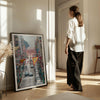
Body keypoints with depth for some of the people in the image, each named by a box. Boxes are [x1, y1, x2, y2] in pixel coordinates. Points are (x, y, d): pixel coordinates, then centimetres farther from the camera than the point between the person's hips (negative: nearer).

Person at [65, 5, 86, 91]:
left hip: (73, 46, -7)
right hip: (81, 47, 7)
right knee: (78, 66, 14)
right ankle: (72, 82, 28)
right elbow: (84, 36, 13)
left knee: (74, 66, -1)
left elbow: (69, 35, -15)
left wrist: (66, 46, -14)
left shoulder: (71, 21, -7)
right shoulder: (81, 22, 13)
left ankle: (78, 86, 3)